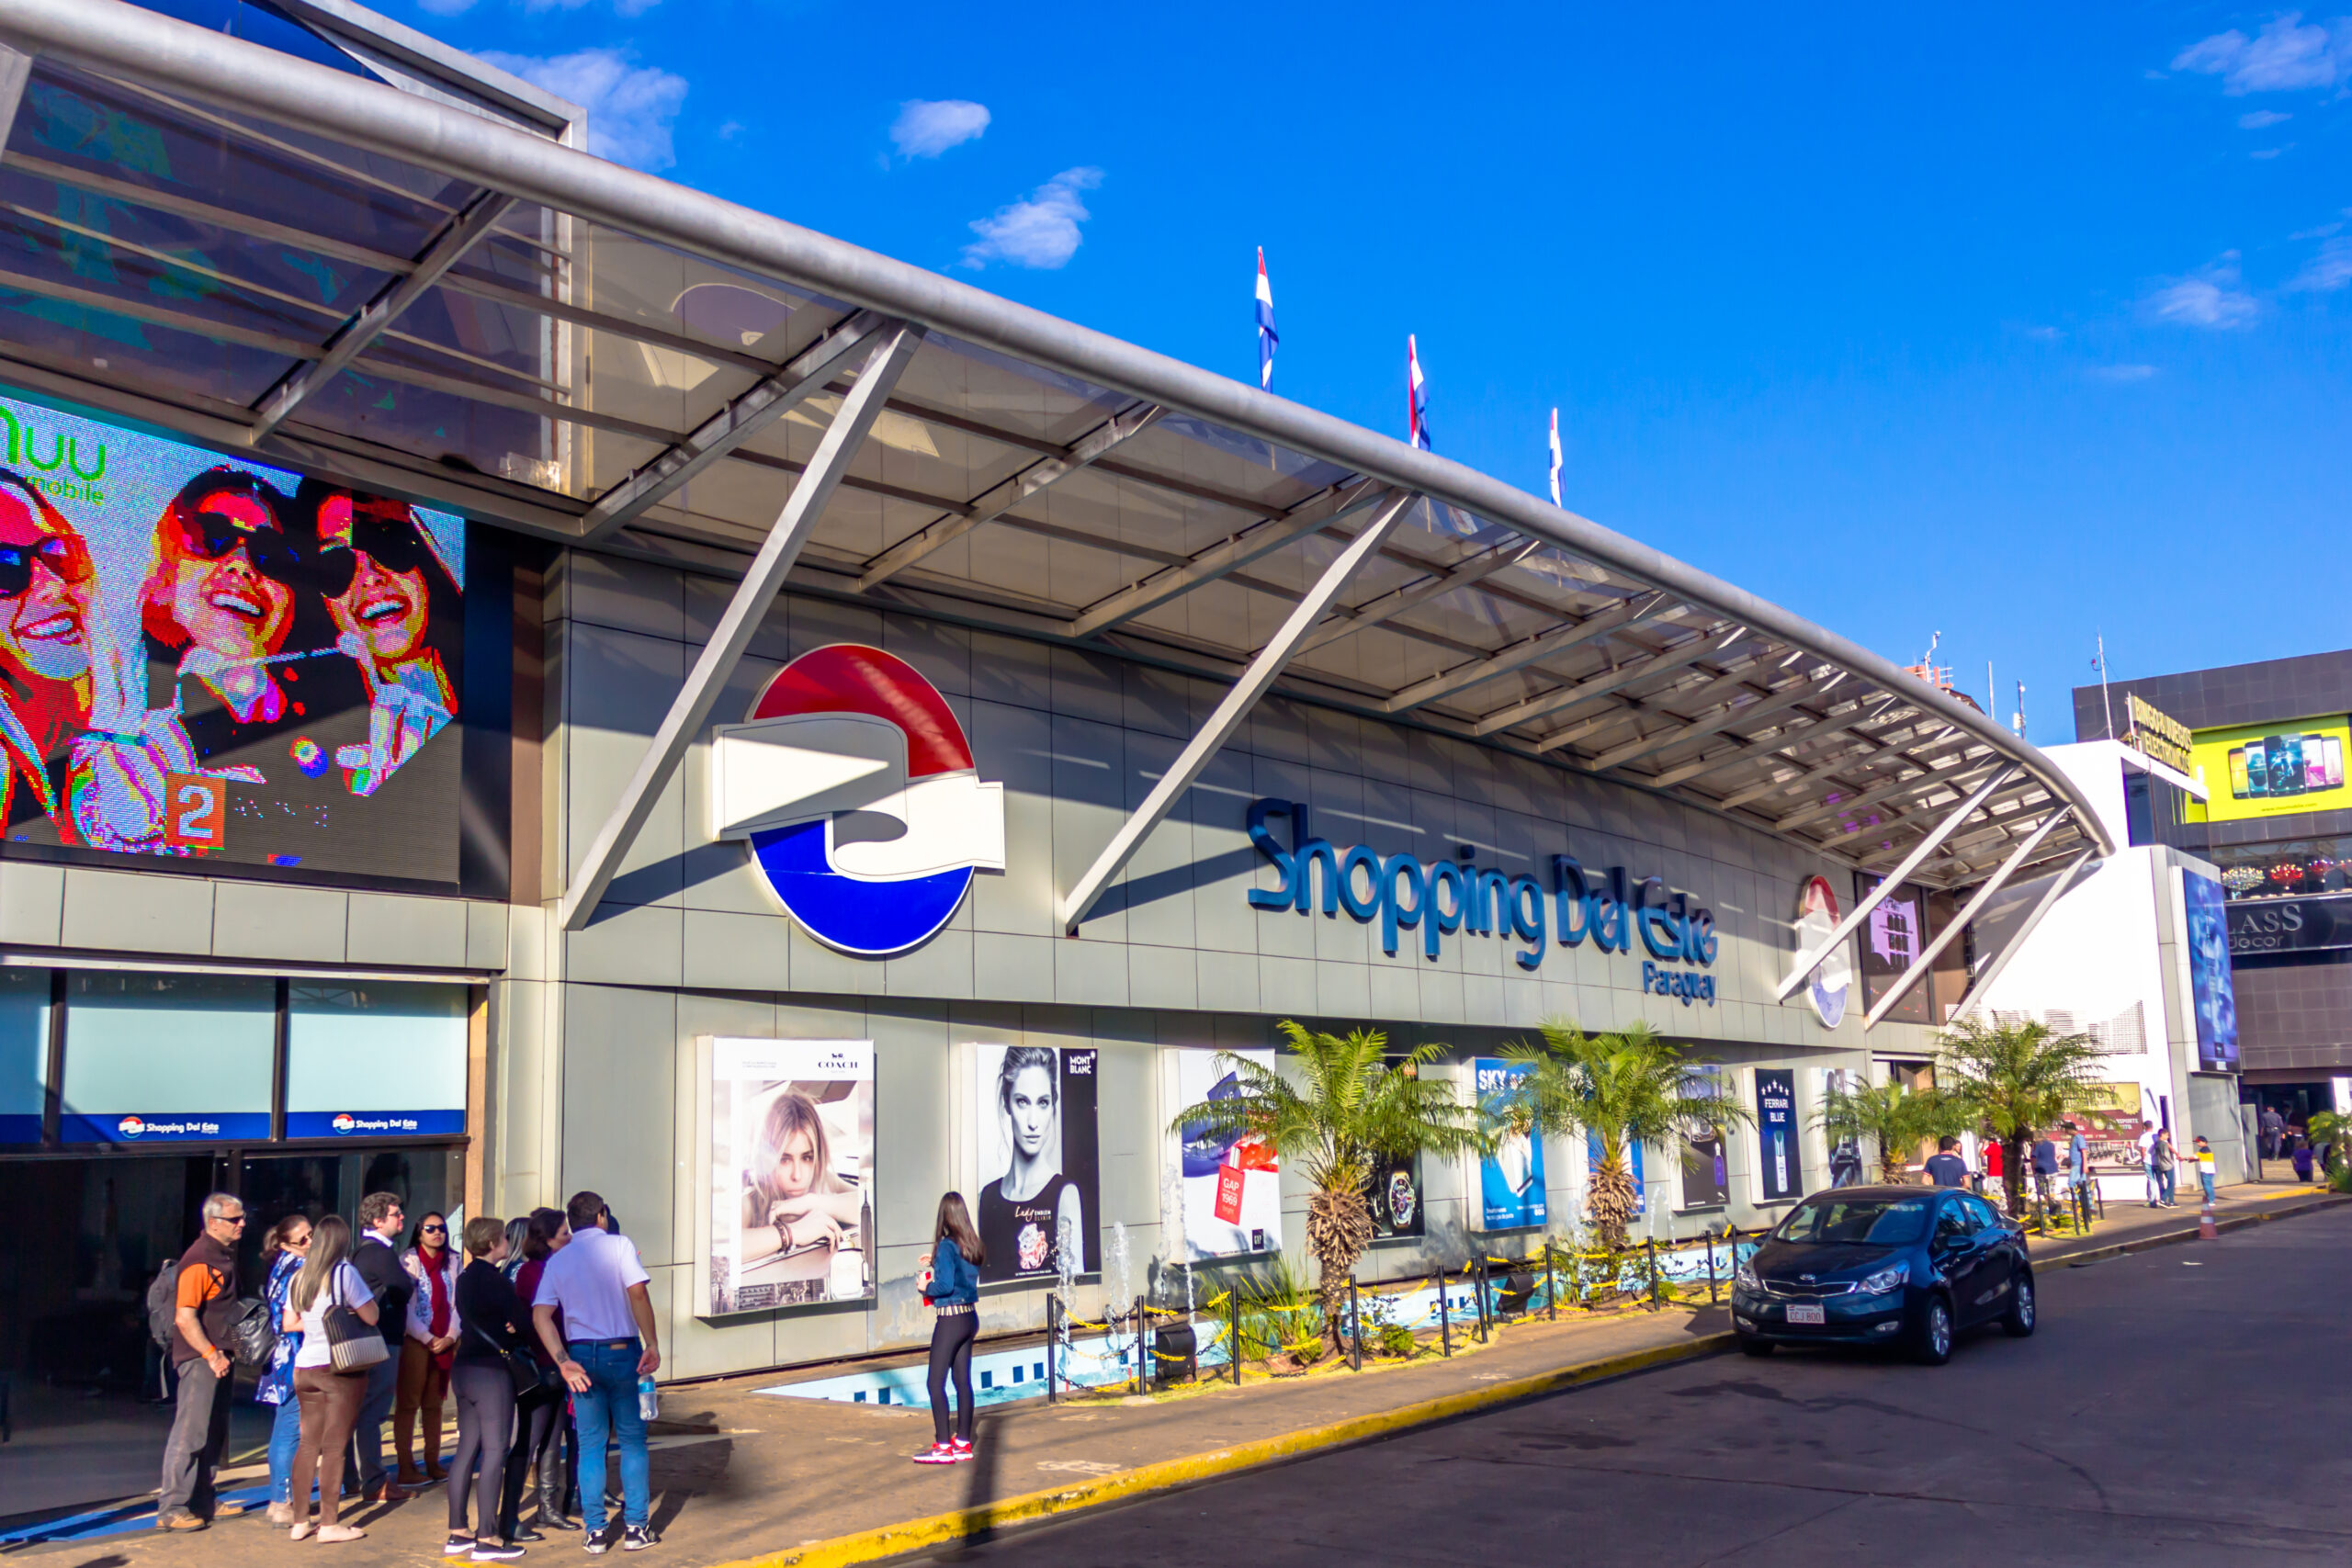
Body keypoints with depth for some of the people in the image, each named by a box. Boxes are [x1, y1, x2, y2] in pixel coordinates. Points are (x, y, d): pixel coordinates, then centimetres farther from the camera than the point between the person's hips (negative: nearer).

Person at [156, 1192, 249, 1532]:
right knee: (190, 1433, -6)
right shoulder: (199, 1260, -17)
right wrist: (211, 1355, -21)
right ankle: (171, 1508, -1)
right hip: (200, 1359, -10)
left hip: (219, 1357, 10)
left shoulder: (226, 1255, 13)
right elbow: (184, 1318, -21)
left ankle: (203, 1501, 22)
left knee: (214, 1433, 14)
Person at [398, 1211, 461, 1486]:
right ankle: (406, 1469, 0)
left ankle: (433, 1464, 14)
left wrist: (450, 1337, -4)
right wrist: (428, 1339, -13)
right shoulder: (409, 1260, -4)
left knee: (434, 1404, 10)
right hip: (415, 1341, -5)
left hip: (444, 1344, 5)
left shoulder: (452, 1262, 10)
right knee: (408, 1404, -2)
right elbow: (405, 1307, -10)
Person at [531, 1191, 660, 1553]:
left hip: (581, 1355, 3)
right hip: (622, 1351, -3)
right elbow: (638, 1293, -16)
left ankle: (594, 1531, 11)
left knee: (590, 1444, 10)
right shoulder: (619, 1245, -3)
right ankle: (636, 1527, 8)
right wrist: (652, 1345, -13)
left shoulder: (558, 1260, 8)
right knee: (632, 1441, 7)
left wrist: (564, 1362, -6)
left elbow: (540, 1315, -2)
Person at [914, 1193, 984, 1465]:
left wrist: (926, 1287, -3)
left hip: (950, 1320, -8)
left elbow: (945, 1285, -21)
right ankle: (963, 1443, 18)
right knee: (963, 1381, 13)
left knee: (936, 1383, -2)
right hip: (970, 1318, 8)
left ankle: (943, 1446, -2)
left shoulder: (947, 1246, -16)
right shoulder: (973, 1245, 6)